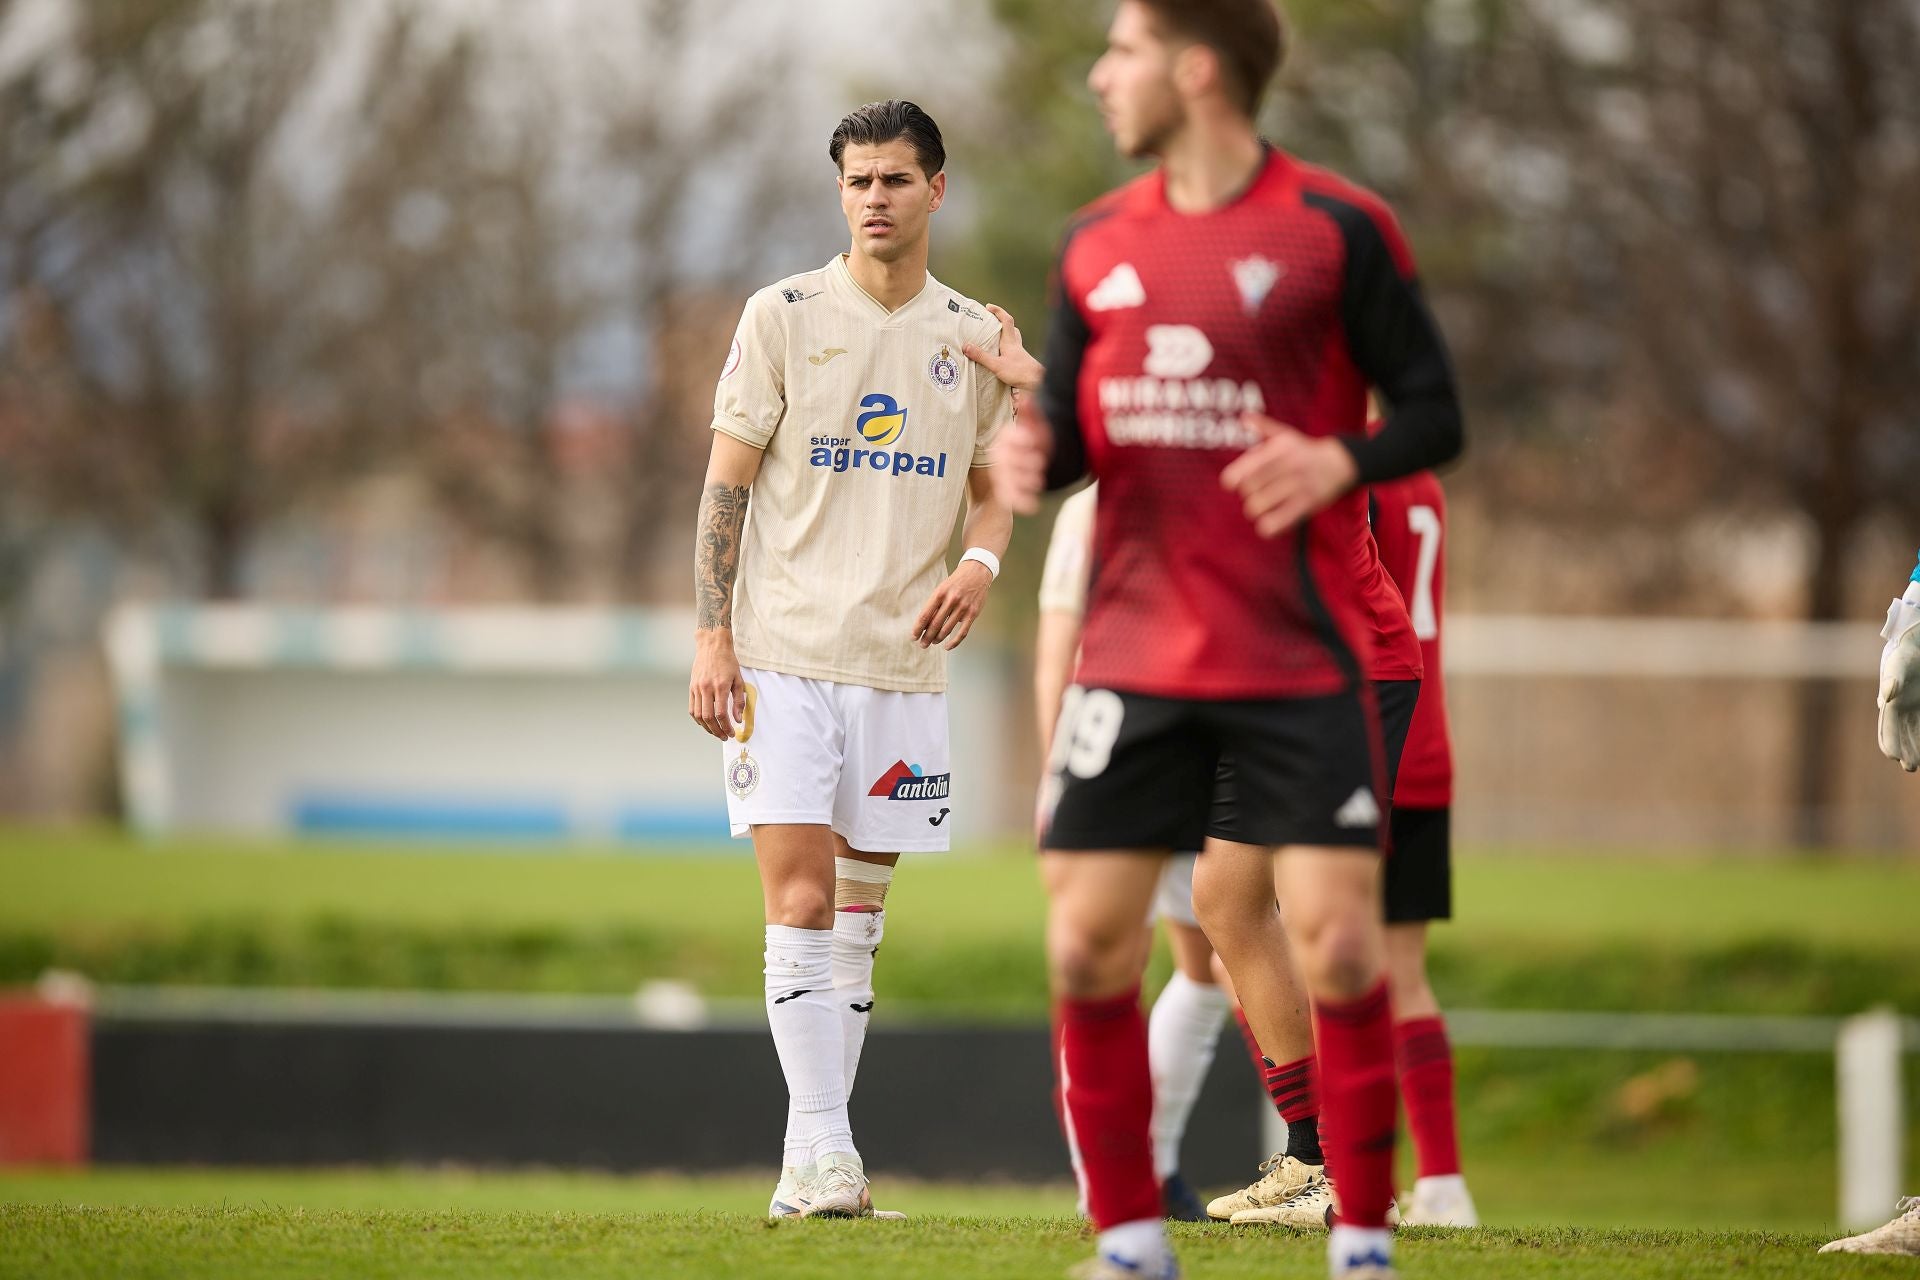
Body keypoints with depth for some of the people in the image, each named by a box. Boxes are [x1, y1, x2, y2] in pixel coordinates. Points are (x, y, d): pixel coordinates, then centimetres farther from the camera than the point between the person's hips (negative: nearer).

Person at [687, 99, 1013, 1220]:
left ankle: (823, 1154, 13)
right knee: (800, 900, -12)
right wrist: (715, 640, -8)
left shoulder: (975, 337, 9)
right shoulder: (785, 316, -1)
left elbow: (994, 487, 18)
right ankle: (820, 1149, -13)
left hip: (903, 662, 3)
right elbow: (728, 483, -1)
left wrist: (982, 561, -6)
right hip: (783, 653, -3)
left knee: (858, 916, 7)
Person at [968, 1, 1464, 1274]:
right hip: (1136, 654, 4)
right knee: (1085, 945, -2)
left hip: (1303, 659, -4)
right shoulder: (1098, 244, 9)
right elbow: (1069, 429, 14)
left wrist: (1338, 462, -22)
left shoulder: (1339, 229, -5)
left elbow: (1434, 413, -3)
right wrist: (1028, 455, -9)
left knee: (1338, 942, -10)